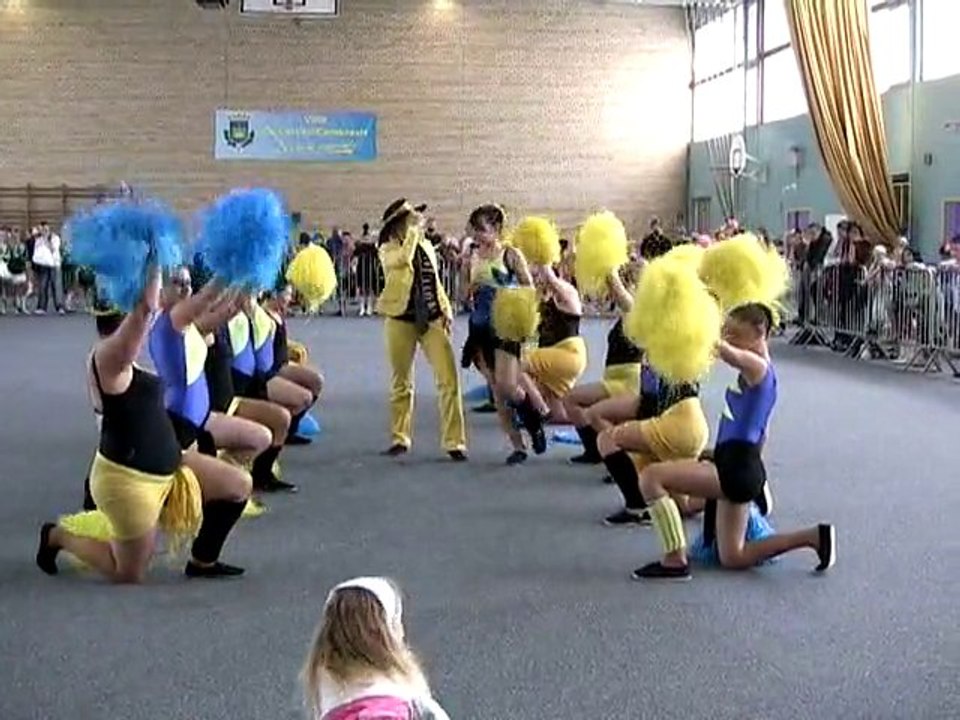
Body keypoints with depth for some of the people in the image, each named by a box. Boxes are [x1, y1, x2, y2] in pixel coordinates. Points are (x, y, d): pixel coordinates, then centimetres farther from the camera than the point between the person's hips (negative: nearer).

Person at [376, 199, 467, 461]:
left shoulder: (426, 245, 12)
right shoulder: (388, 249, -4)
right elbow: (403, 259, -27)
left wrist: (446, 310, 4)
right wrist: (413, 229, -16)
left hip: (432, 319, 3)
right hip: (400, 320, -3)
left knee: (450, 379, -8)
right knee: (401, 382, 8)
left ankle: (454, 441, -3)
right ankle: (400, 438, 22)